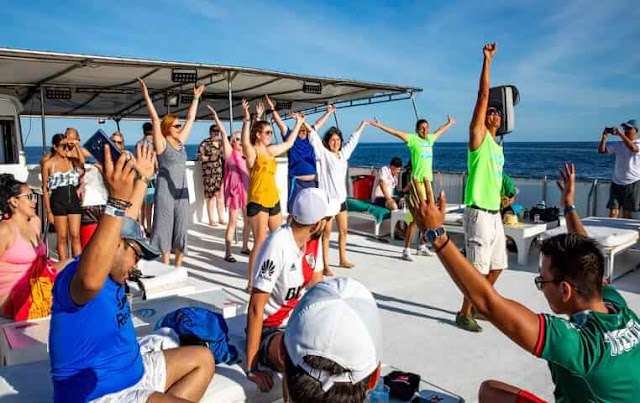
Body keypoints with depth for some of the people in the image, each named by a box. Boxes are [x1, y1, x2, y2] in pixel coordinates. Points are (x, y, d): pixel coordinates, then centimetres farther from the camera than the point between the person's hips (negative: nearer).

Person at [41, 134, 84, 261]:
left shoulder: (71, 160, 8)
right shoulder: (48, 163, -1)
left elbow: (82, 162, -17)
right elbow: (45, 189, -1)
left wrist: (76, 145, -12)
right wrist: (48, 211, -5)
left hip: (74, 199, 3)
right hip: (58, 200, -3)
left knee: (75, 236, 2)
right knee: (62, 238, 3)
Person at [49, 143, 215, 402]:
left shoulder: (109, 270, 4)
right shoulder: (74, 275, -22)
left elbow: (126, 219, 19)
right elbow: (91, 280, -48)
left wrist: (143, 178, 25)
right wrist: (117, 200, -53)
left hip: (134, 373, 10)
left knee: (203, 359, 17)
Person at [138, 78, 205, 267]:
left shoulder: (180, 140, 10)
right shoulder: (161, 142, -5)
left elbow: (191, 118, 15)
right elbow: (155, 119, -14)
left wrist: (196, 98, 19)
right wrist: (146, 96, -18)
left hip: (181, 189, 6)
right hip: (165, 189, -6)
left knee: (181, 226, 8)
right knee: (165, 226, 0)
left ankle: (177, 267, 18)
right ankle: (165, 268, 8)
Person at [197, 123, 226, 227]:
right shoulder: (205, 143, -3)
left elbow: (226, 155, 23)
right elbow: (200, 157, -5)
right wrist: (210, 158, -16)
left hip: (221, 172, 5)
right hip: (209, 173, -5)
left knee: (220, 195, 7)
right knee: (211, 196, -3)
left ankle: (221, 218, 15)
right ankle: (211, 220, 5)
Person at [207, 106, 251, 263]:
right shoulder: (230, 152, -3)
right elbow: (223, 132, -9)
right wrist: (215, 115, -13)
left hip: (247, 189, 6)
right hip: (235, 189, -6)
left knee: (248, 220, 12)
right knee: (233, 222, -4)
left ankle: (245, 247, 28)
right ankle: (228, 253, 1)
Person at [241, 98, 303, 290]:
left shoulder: (270, 150, 12)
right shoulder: (251, 151, -10)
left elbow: (289, 143, 27)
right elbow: (245, 142, -33)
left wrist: (298, 123, 32)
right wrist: (247, 119, -46)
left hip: (274, 201, 8)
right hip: (257, 202, -8)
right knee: (260, 242, -10)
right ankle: (251, 282, -2)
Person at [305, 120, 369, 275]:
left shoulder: (343, 153, 9)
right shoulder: (324, 154, -5)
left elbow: (353, 139, 22)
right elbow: (314, 136, -14)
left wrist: (363, 124, 35)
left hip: (341, 197, 6)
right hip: (328, 198, -6)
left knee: (343, 231, 15)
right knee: (327, 232, -3)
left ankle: (343, 259, 31)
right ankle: (326, 266, 1)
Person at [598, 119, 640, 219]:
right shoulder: (618, 145, 9)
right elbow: (601, 150, 3)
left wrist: (620, 134, -24)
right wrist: (604, 137, -12)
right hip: (616, 182, 3)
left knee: (627, 213, 5)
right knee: (613, 212, -7)